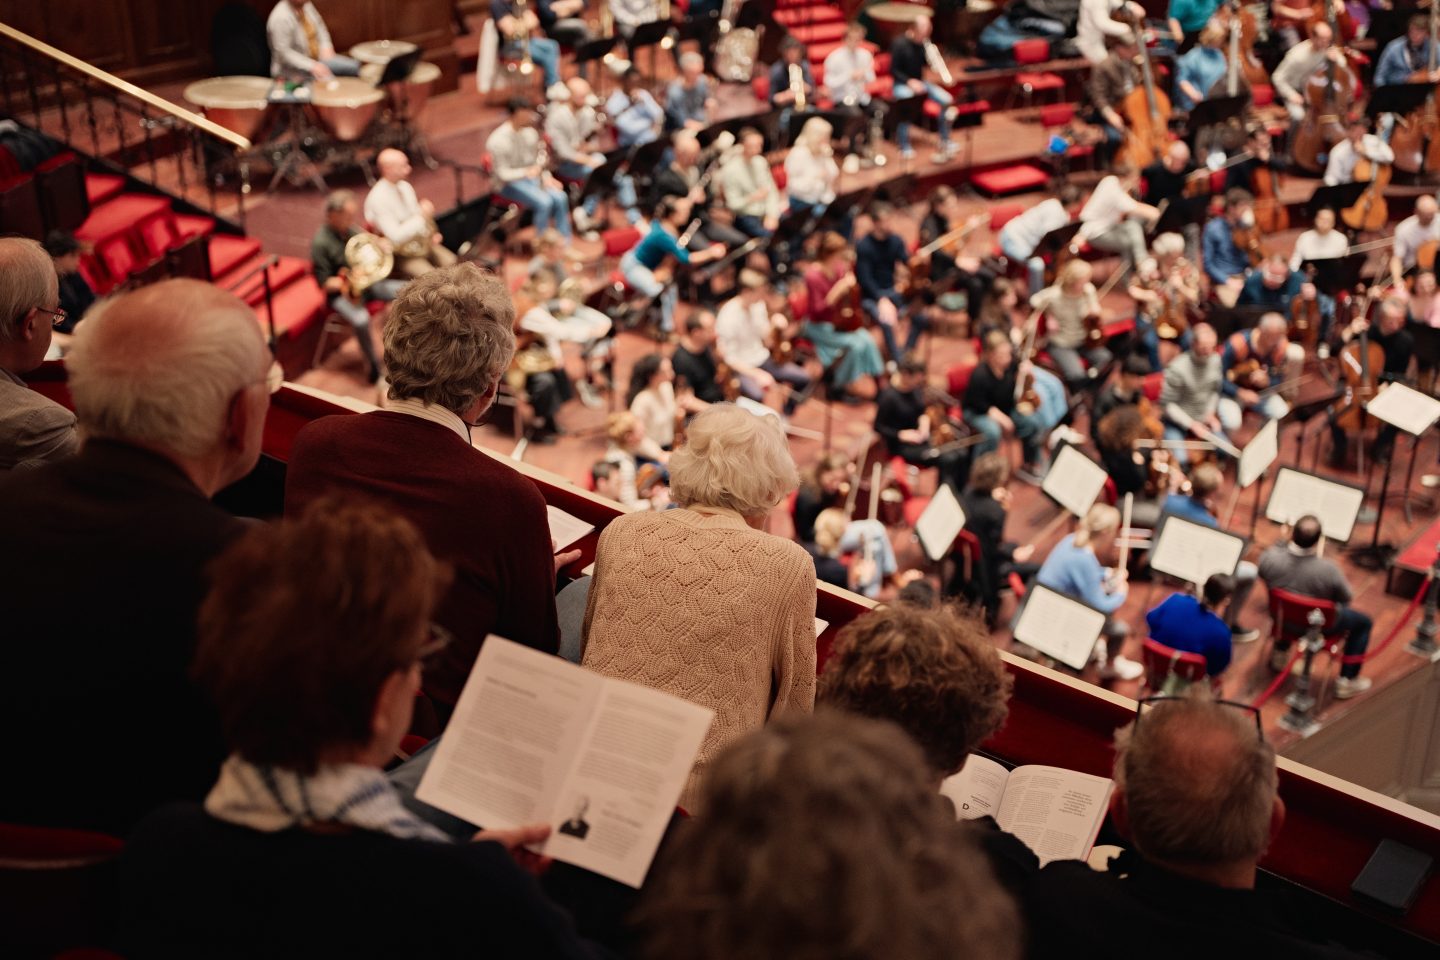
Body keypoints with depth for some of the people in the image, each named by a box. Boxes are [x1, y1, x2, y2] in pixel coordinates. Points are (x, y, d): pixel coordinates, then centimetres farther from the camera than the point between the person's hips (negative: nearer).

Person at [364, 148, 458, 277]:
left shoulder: (404, 186, 2)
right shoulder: (378, 199, -23)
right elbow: (396, 237, -28)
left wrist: (432, 234, -5)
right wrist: (422, 215, -25)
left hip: (421, 242, 8)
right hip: (400, 254, -8)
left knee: (452, 263, -9)